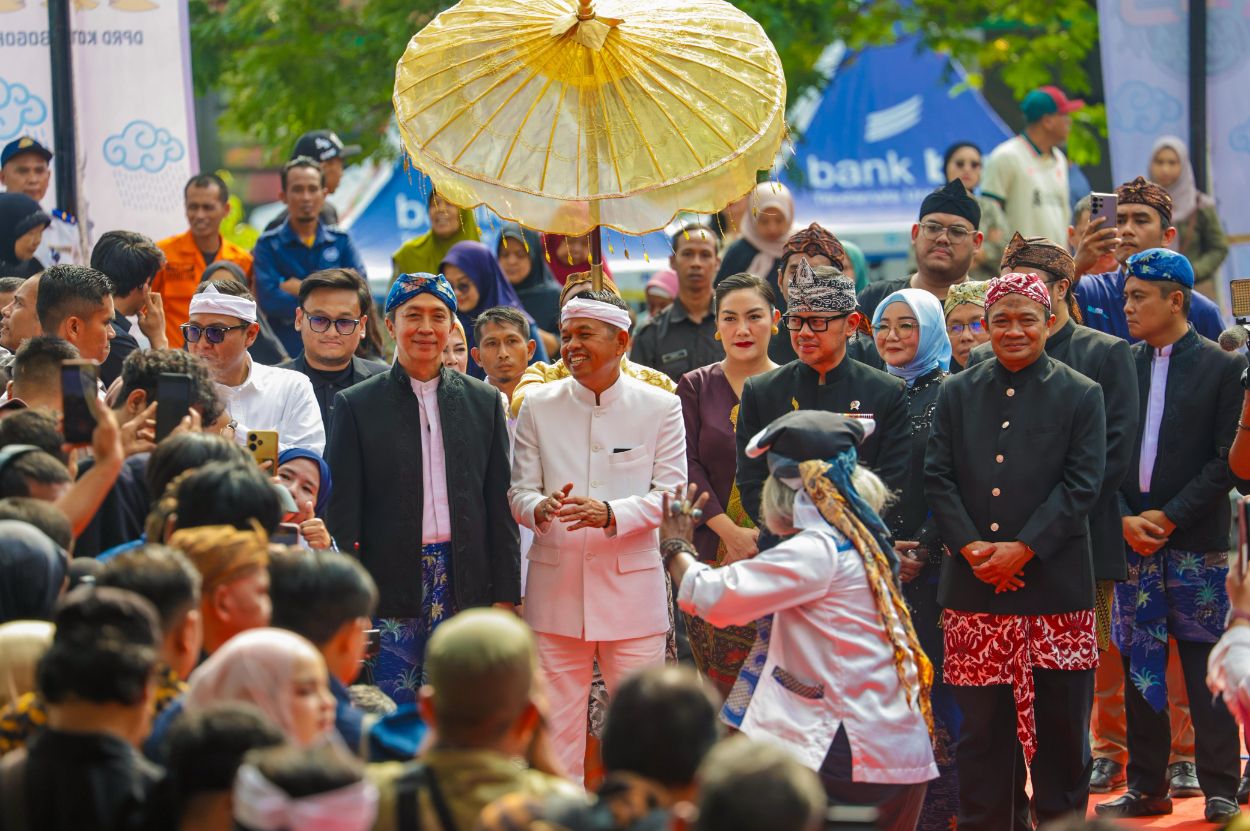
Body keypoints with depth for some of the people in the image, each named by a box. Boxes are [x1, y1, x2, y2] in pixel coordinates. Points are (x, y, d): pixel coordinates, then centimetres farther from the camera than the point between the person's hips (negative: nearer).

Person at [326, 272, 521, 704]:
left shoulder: (484, 402, 11)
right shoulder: (357, 405, 3)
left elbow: (500, 507, 11)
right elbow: (342, 513, 1)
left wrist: (505, 598, 5)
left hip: (466, 588, 2)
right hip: (392, 593, -2)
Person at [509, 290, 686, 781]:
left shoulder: (660, 408, 3)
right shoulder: (538, 406, 8)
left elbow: (671, 495, -3)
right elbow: (518, 492, 7)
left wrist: (611, 514, -21)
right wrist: (540, 509, -18)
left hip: (632, 584, -1)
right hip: (555, 584, 1)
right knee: (557, 722, 2)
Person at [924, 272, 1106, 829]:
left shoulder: (1081, 396, 4)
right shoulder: (957, 393, 12)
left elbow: (1082, 486, -3)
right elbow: (938, 477, 6)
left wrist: (1023, 549, -12)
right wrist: (970, 545, -9)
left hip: (1055, 581, -2)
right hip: (974, 584, 2)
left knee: (1059, 721, 3)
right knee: (982, 721, 2)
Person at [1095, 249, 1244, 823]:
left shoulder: (1224, 368, -1)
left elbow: (1226, 459, -5)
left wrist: (1169, 516, -11)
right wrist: (1124, 518, -5)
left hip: (1197, 539, -4)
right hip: (1133, 538, 4)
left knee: (1207, 668, -2)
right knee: (1139, 666, 6)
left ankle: (1220, 790, 3)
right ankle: (1146, 786, 14)